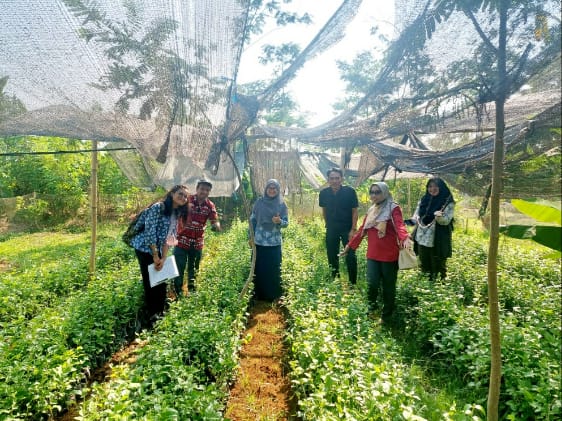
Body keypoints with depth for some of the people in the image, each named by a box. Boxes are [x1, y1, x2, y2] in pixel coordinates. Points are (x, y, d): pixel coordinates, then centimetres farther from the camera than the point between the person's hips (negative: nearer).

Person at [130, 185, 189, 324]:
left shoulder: (176, 214, 5)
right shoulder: (158, 207, -20)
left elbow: (167, 237, 3)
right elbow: (150, 233, -22)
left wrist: (163, 258, -6)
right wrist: (155, 256, -18)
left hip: (157, 250, 8)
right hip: (145, 248, -8)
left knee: (162, 280, 13)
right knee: (150, 281, 0)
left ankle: (161, 312, 28)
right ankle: (152, 315, 16)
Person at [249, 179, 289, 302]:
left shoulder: (282, 205, -1)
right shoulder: (259, 202, 1)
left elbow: (286, 222, -1)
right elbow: (252, 220, 7)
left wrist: (279, 221, -23)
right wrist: (251, 236, 3)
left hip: (274, 243, 0)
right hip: (259, 241, 1)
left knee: (273, 269, 5)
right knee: (259, 269, 7)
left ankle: (273, 295, 19)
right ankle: (259, 294, 21)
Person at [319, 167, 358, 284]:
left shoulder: (350, 191, -12)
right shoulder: (324, 193, -4)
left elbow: (354, 211, -7)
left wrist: (353, 229, -12)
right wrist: (327, 225, 10)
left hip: (347, 229, -3)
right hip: (331, 230, 3)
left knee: (350, 257, -6)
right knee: (332, 257, 9)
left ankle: (353, 283, 9)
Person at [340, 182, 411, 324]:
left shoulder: (393, 208, -6)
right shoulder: (371, 210, 13)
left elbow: (399, 225, -24)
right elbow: (362, 230, 18)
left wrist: (405, 238, -45)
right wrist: (349, 245, 19)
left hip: (389, 255, -4)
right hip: (373, 254, 4)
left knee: (388, 286, 7)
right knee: (372, 283, -7)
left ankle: (386, 315, 28)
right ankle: (372, 303, 25)